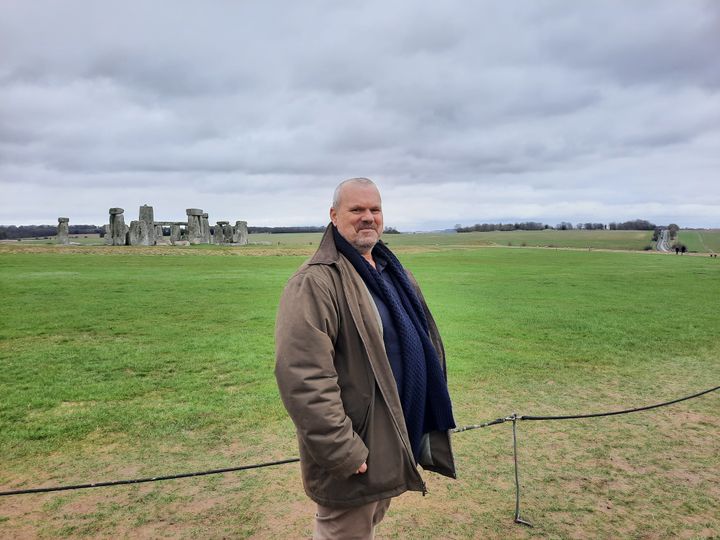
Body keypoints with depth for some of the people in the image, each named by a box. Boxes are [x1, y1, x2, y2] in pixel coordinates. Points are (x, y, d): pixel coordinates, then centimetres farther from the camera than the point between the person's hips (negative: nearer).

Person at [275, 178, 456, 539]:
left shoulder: (393, 271, 8)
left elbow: (420, 339, 18)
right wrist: (341, 451, -26)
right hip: (355, 451, -8)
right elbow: (303, 377, -28)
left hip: (395, 437, 8)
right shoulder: (317, 282, -21)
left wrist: (425, 423, 17)